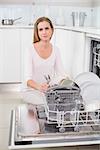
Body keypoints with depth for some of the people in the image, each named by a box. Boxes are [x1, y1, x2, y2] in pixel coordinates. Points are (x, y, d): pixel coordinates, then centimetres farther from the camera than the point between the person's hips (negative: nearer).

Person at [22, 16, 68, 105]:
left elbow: (61, 73, 0)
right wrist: (39, 87, -44)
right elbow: (28, 78, -23)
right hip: (32, 90, -4)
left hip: (50, 89, 4)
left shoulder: (55, 50, -1)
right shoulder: (31, 50, -15)